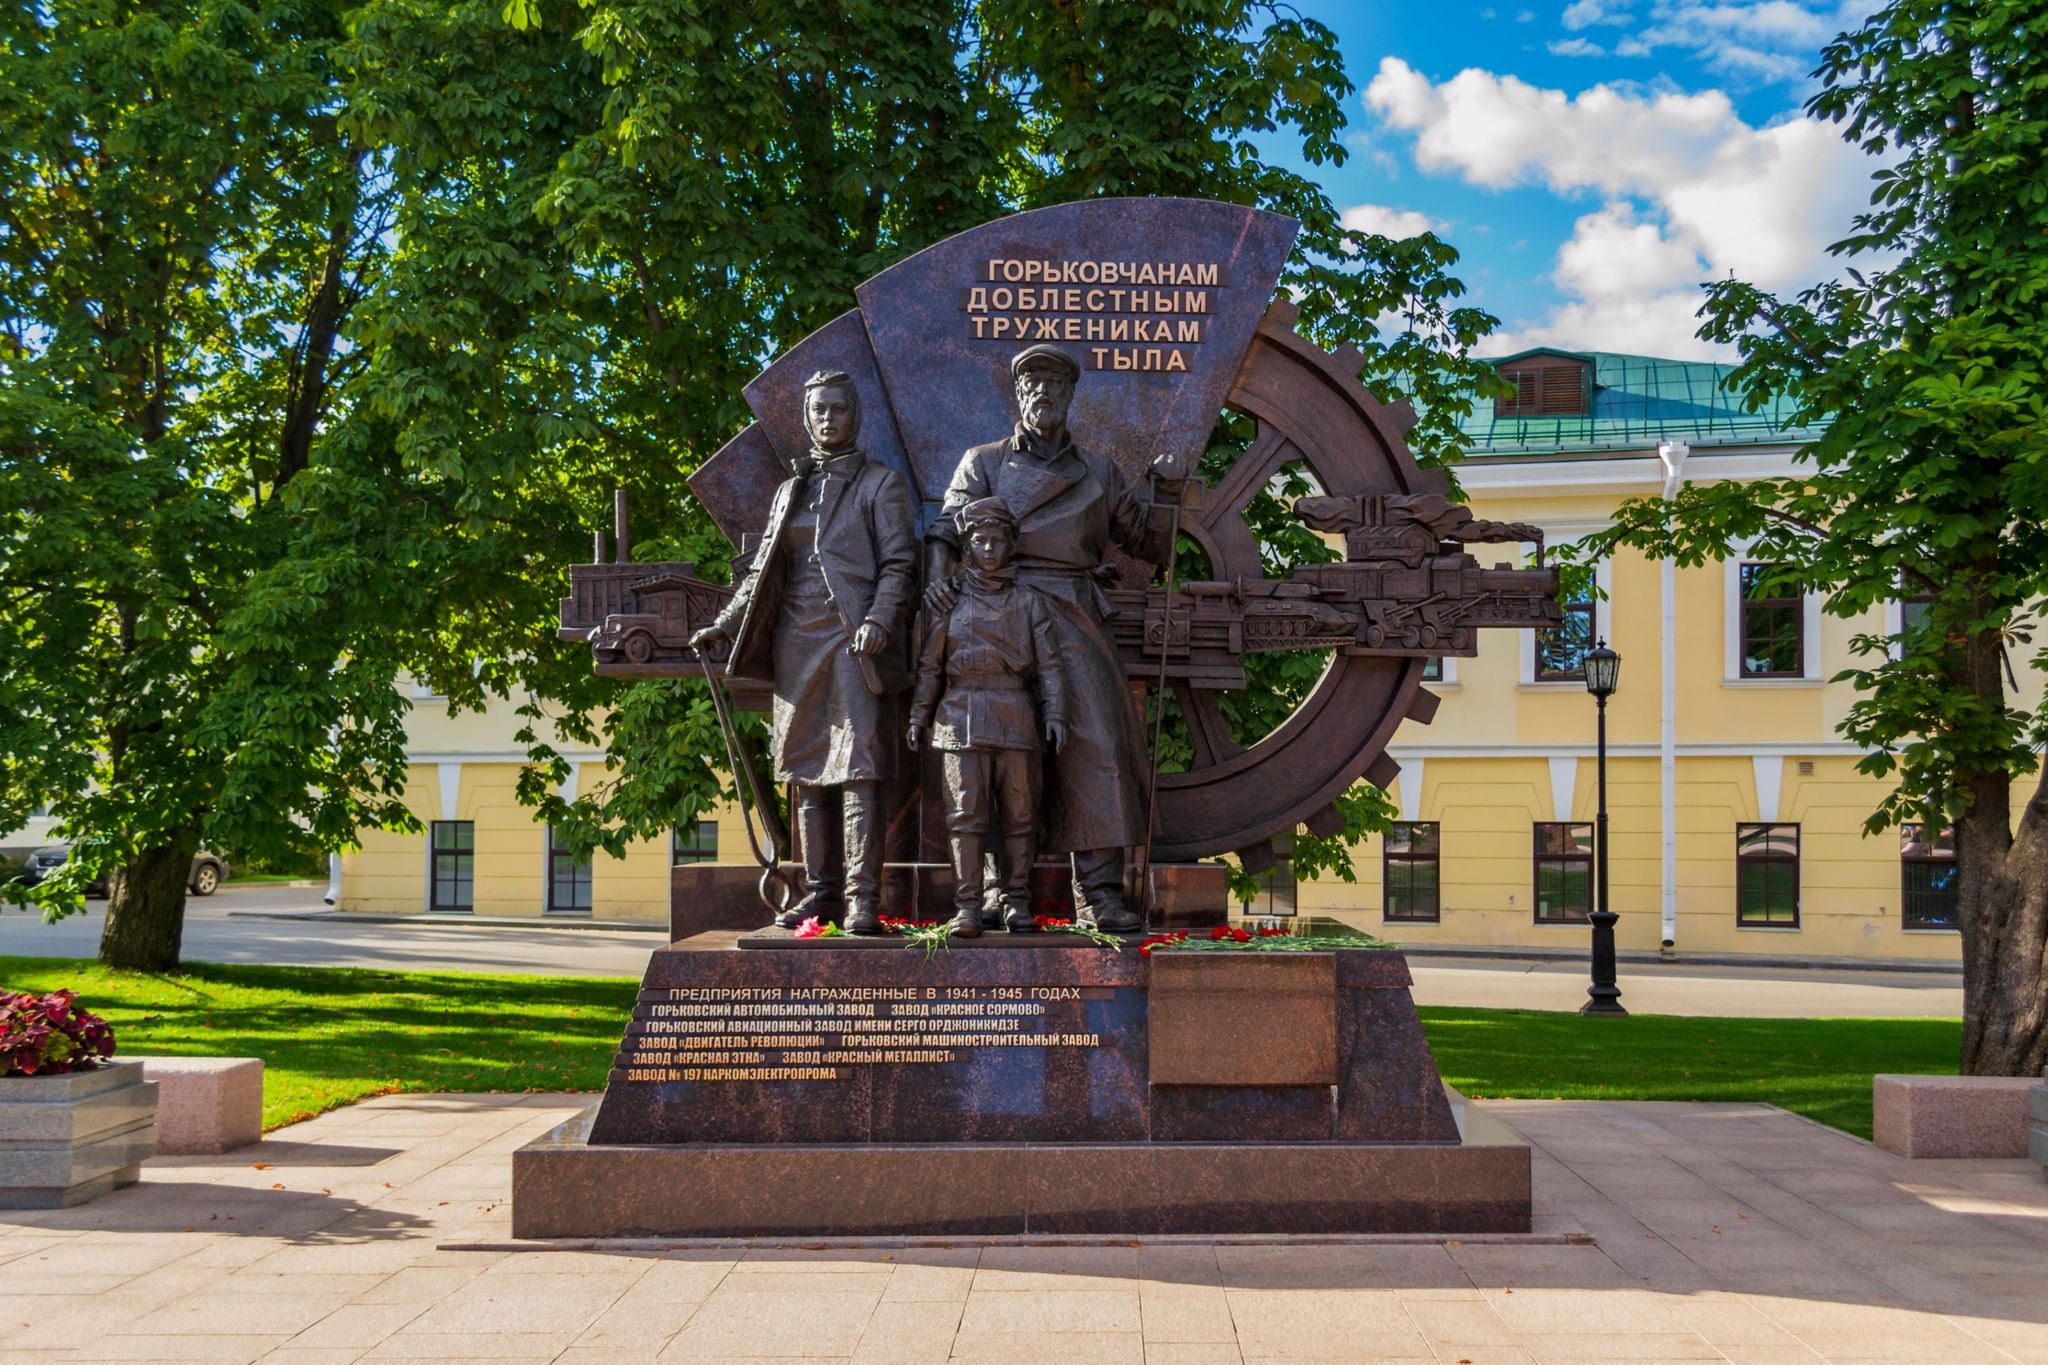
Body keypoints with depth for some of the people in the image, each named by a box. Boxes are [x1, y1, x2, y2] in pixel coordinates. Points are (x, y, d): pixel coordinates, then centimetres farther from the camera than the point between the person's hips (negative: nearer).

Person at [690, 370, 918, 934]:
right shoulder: (790, 490, 21)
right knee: (806, 770, 4)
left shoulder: (881, 483, 7)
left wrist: (879, 621, -16)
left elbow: (899, 564, -1)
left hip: (854, 641, -5)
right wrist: (725, 625, 11)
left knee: (859, 766, -12)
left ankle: (863, 898, -13)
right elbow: (763, 570, 22)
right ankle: (821, 891, 10)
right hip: (797, 642, 5)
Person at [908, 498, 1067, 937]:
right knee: (966, 812, -5)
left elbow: (1048, 664, 8)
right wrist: (919, 715, 5)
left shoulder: (1029, 600, 11)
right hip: (962, 715, -1)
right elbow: (929, 664, 11)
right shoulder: (950, 600, 10)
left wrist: (1055, 714, -2)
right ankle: (967, 905, -2)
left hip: (1016, 715, 1)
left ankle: (1017, 904, 11)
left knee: (1019, 812, 3)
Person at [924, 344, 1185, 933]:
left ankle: (1099, 893, -9)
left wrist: (1167, 490, 7)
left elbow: (1150, 542, 23)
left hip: (1076, 624, 1)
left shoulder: (1099, 471, 19)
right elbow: (947, 527, 1)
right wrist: (936, 577, -19)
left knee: (1096, 742, -11)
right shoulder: (984, 463, 14)